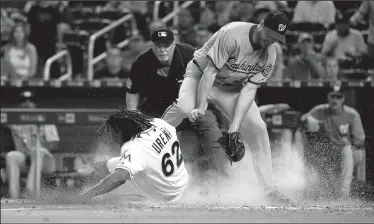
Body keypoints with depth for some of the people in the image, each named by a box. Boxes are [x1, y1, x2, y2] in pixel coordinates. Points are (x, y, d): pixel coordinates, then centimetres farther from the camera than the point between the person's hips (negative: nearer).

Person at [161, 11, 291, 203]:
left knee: (257, 129, -9)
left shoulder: (269, 55, -13)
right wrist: (200, 107, -35)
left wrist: (235, 127, -26)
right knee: (184, 108, -34)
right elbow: (210, 71, -29)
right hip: (201, 74, -4)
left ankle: (268, 189, 0)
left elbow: (249, 89, -17)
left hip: (233, 90, 4)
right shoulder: (232, 34, -30)